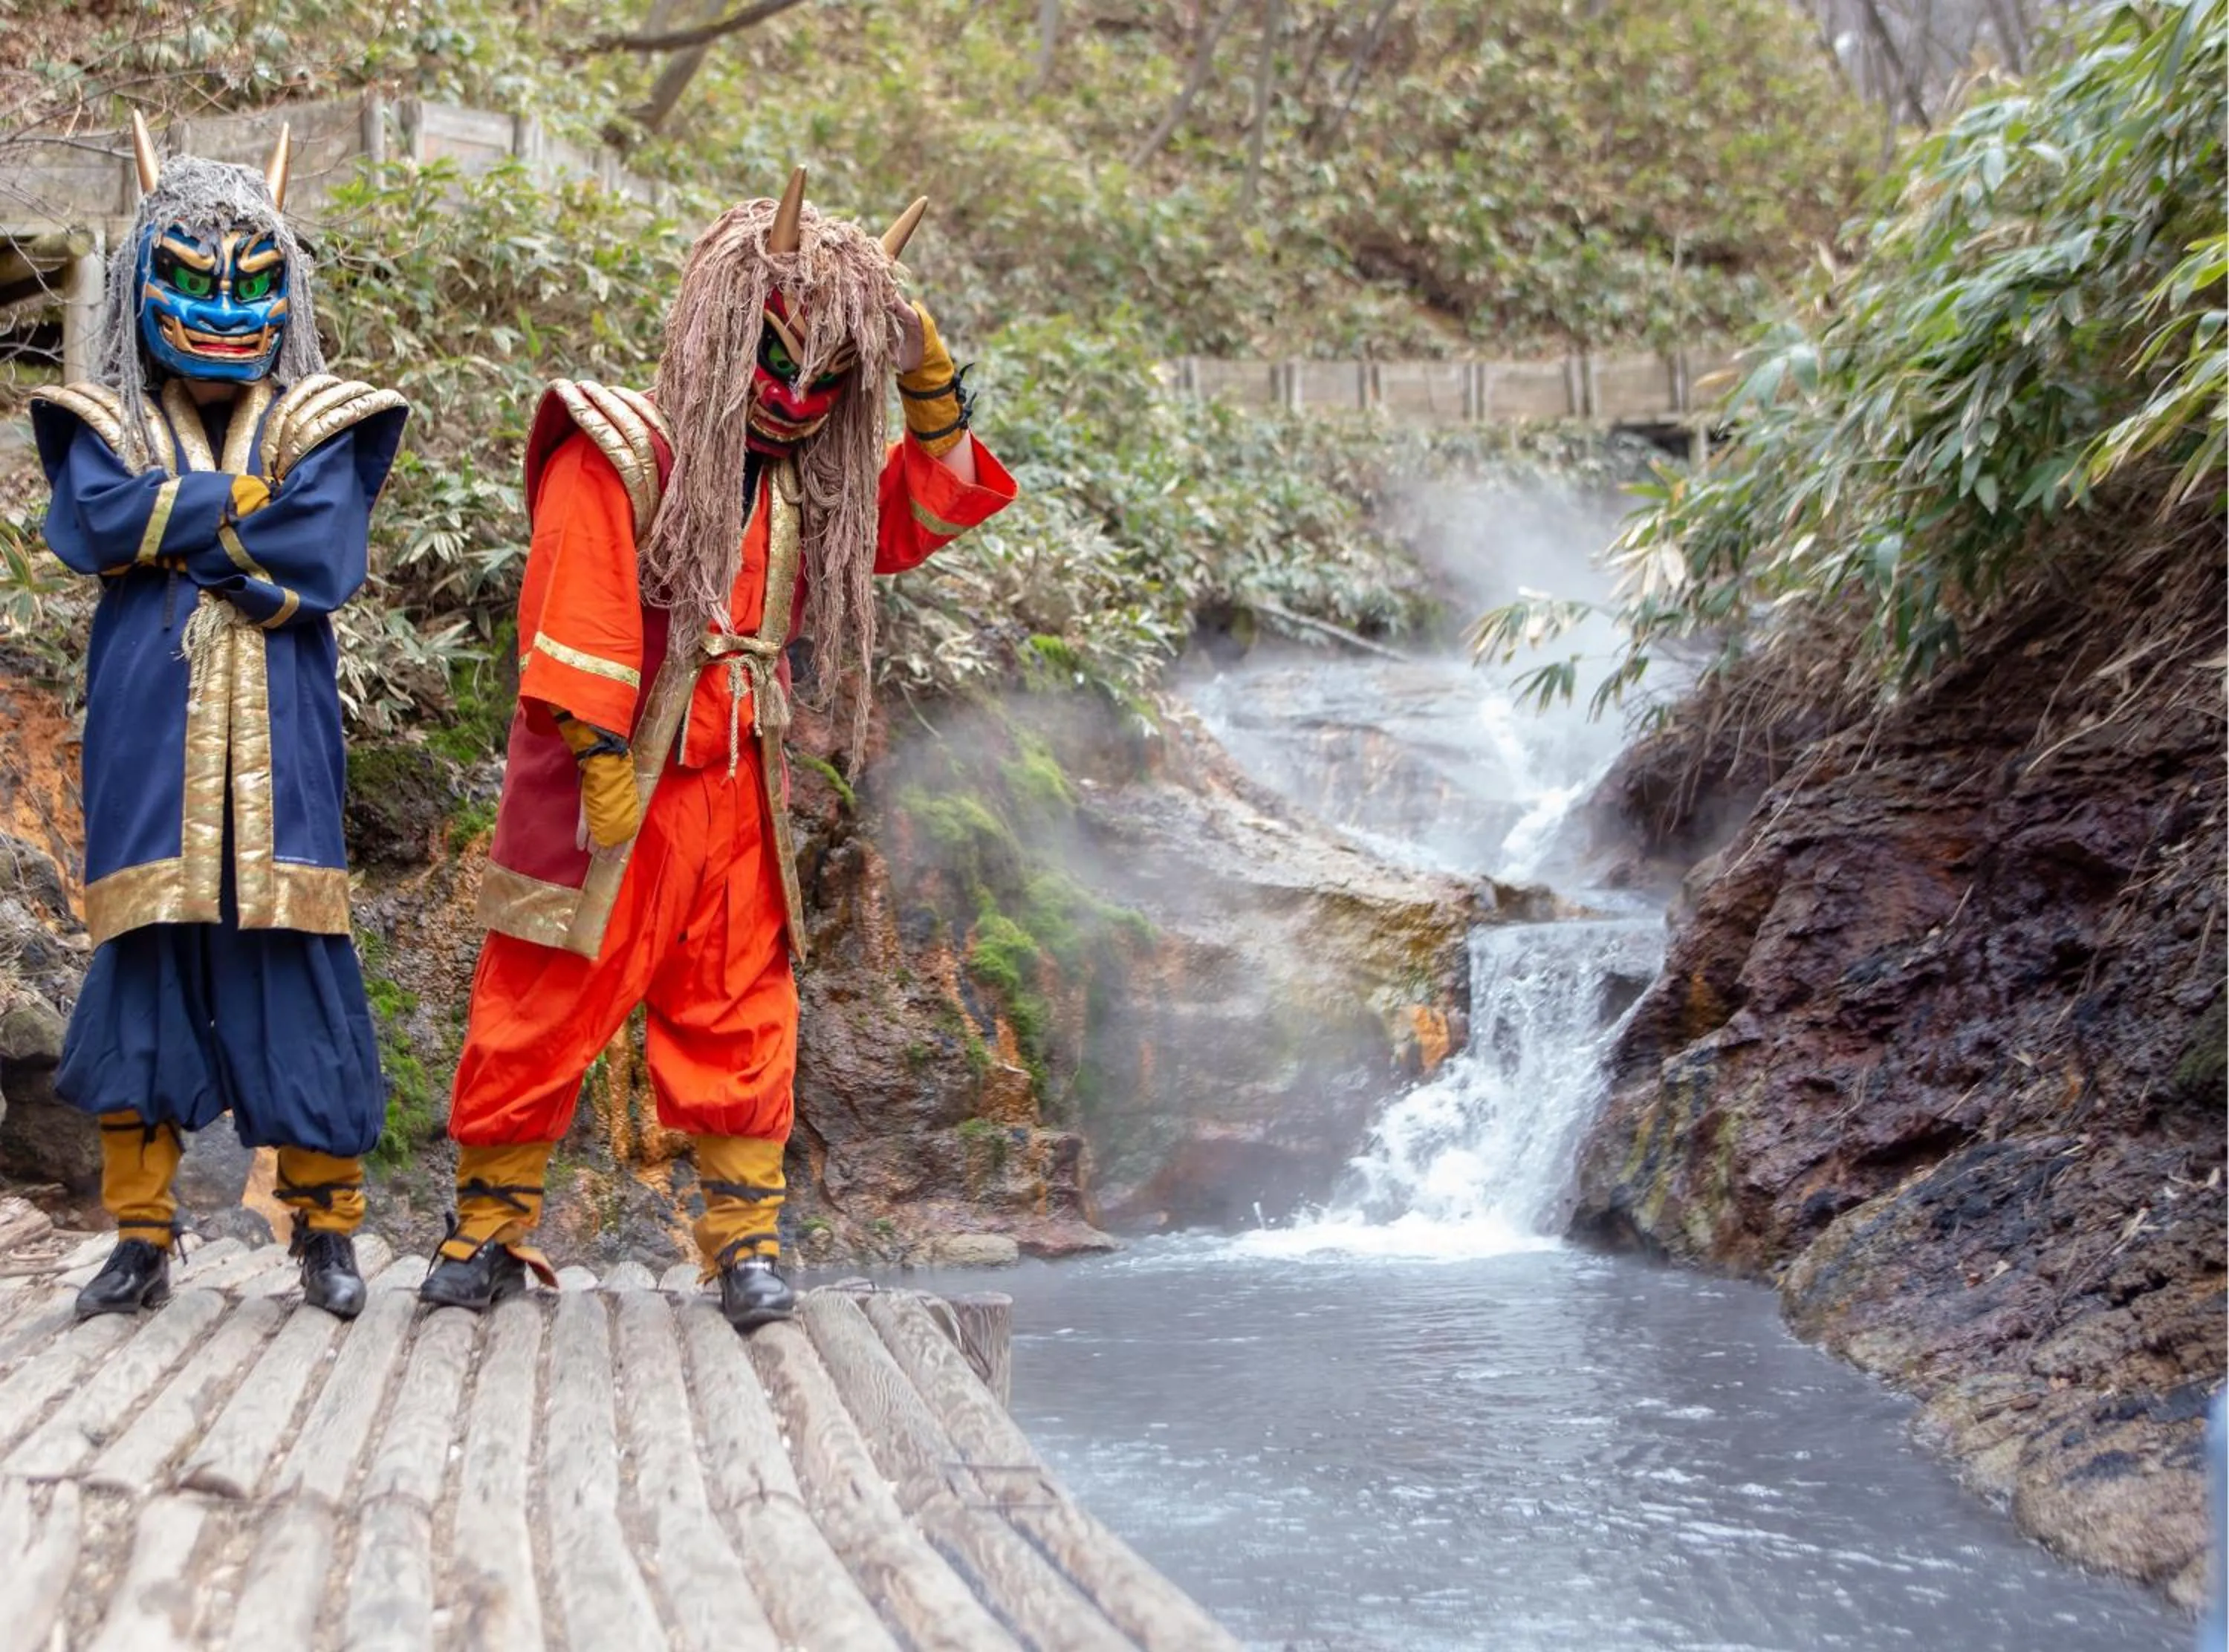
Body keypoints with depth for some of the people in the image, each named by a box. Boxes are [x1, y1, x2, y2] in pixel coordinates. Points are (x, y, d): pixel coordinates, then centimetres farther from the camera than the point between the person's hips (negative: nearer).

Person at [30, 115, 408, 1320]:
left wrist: (173, 522, -6)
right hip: (148, 748, 1)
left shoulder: (317, 427, 7)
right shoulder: (108, 426, 11)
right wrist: (246, 503, -9)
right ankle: (142, 1238, 11)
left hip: (276, 751, -1)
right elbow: (96, 522, -11)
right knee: (140, 973, 1)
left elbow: (325, 565, -9)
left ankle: (325, 1230, 9)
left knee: (295, 972, -2)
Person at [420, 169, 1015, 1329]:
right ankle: (489, 1226, 15)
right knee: (540, 1014, 1)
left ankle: (746, 1236, 12)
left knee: (740, 1016, 5)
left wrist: (932, 389, 9)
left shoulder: (801, 485, 15)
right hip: (610, 794, -6)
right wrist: (604, 761, -19)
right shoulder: (616, 455, -7)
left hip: (734, 793, 6)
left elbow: (922, 513, 23)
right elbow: (578, 622, -14)